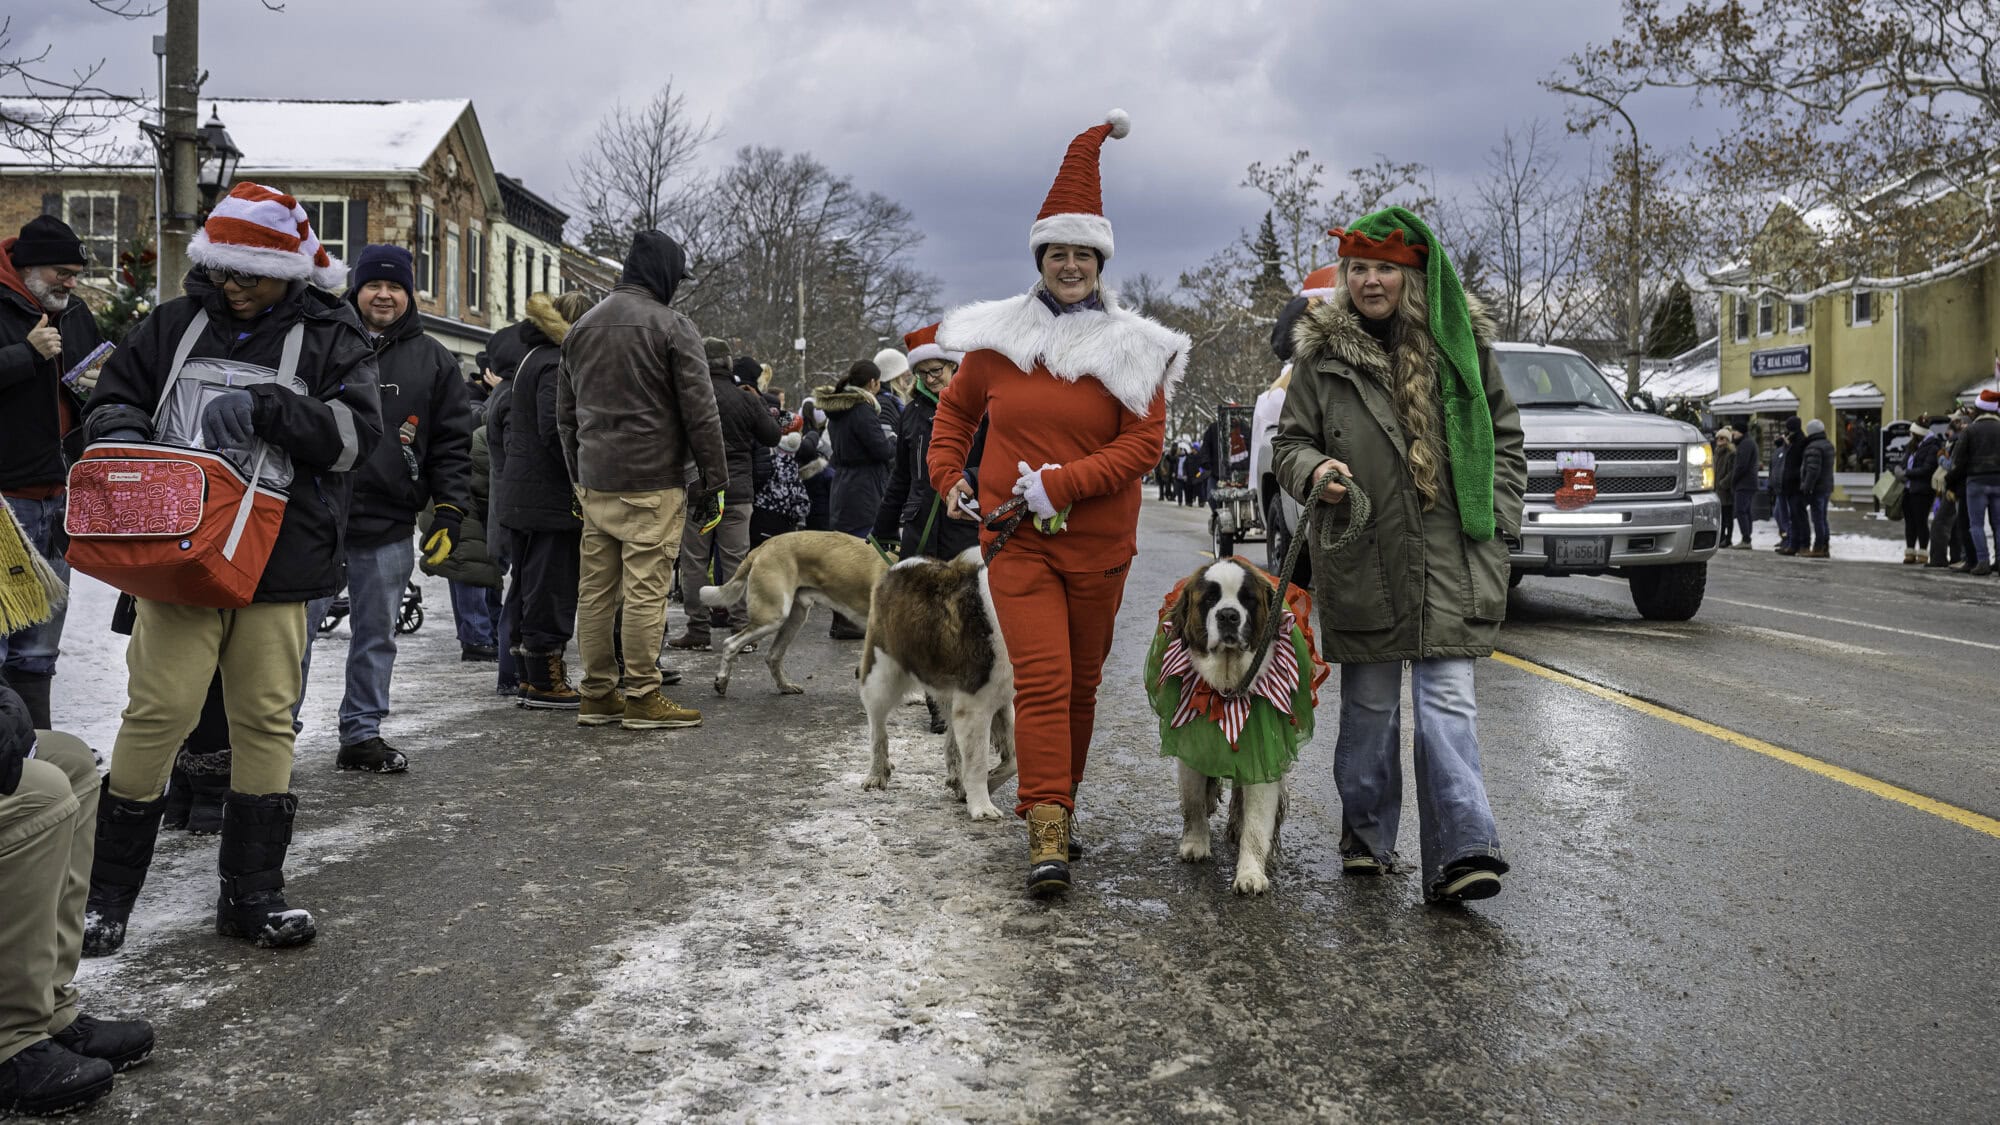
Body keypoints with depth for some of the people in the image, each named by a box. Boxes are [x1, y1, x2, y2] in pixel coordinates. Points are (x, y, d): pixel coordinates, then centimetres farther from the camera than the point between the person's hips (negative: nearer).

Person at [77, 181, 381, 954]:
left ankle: (252, 893, 18)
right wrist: (126, 435, -5)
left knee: (267, 719, 6)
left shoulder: (330, 337, 4)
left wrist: (262, 407, -18)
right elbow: (113, 400, 17)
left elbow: (357, 433, -8)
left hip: (279, 562, 0)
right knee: (159, 710, -4)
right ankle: (108, 892, 11)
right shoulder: (175, 324, 10)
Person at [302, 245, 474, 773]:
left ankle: (362, 734, 21)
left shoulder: (434, 362, 9)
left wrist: (449, 512, 0)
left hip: (389, 529, 2)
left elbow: (453, 445, 8)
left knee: (376, 635, 10)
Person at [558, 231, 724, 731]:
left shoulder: (582, 327, 16)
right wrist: (715, 478, -5)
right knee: (646, 590, -4)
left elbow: (566, 412, 20)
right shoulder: (672, 325, -6)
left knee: (595, 588, 9)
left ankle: (598, 694, 15)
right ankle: (643, 697, -1)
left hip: (595, 483, 7)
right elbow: (700, 411, -9)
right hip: (653, 483, -7)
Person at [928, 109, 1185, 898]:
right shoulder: (999, 336, 4)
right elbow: (956, 409, 20)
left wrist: (1057, 485, -17)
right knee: (1042, 679, -12)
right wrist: (948, 476, 6)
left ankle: (1060, 797, 32)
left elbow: (1145, 442, -7)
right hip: (1016, 540, -1)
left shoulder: (1133, 347, 0)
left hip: (1098, 543, 1)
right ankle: (1047, 833, -13)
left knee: (1082, 682, 12)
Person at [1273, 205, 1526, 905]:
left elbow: (1504, 436, 14)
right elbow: (1291, 440, 10)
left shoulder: (1461, 342, 8)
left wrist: (1495, 516, 4)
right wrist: (1315, 472, -13)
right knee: (1370, 703, 9)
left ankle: (1460, 856, -10)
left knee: (1448, 699, -7)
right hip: (1362, 562, 0)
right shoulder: (1322, 353, 6)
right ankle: (1367, 835, 25)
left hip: (1451, 559, 0)